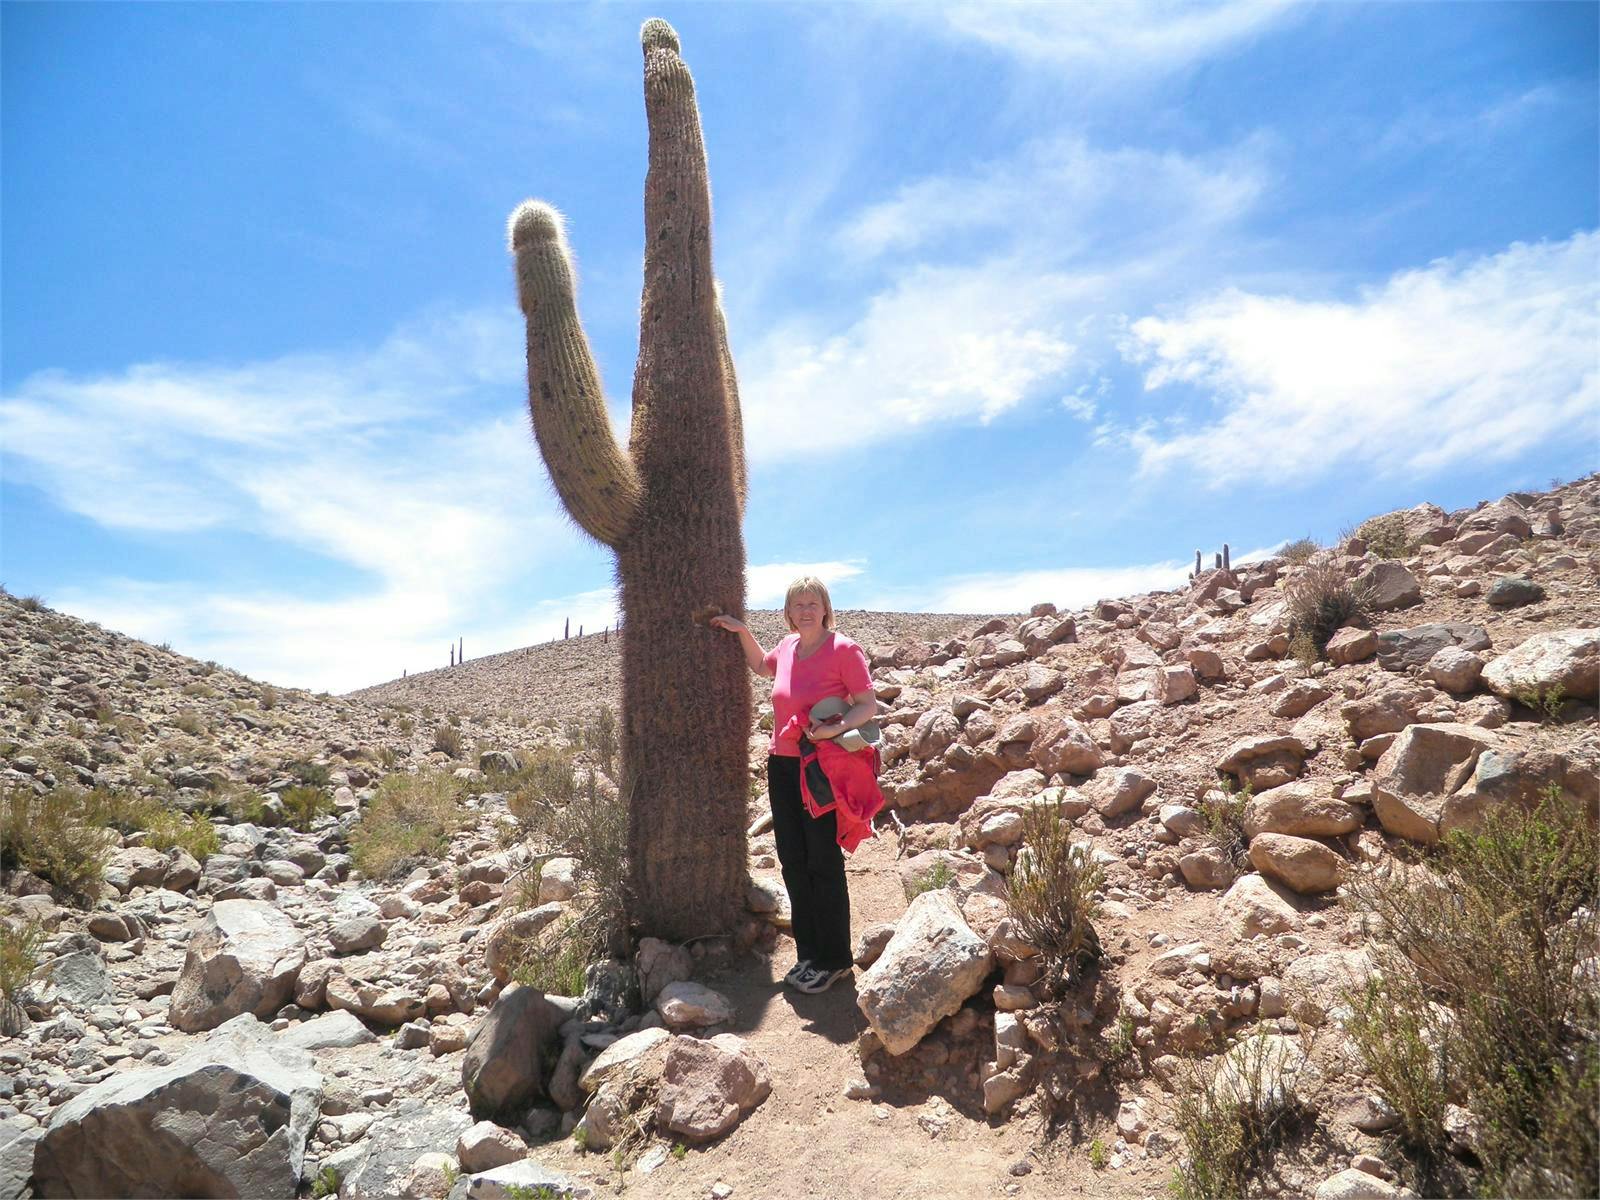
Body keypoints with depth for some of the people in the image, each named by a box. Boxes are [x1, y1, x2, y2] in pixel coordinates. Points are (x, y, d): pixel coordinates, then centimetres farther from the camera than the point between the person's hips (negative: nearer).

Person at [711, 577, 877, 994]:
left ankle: (834, 959, 14)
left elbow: (868, 705, -10)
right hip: (782, 766, 7)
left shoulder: (843, 649, -9)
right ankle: (808, 953, 25)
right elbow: (761, 665, 32)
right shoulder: (788, 646, 10)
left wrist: (836, 728, -26)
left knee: (823, 863, -1)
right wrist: (743, 632, 20)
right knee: (792, 862, 11)